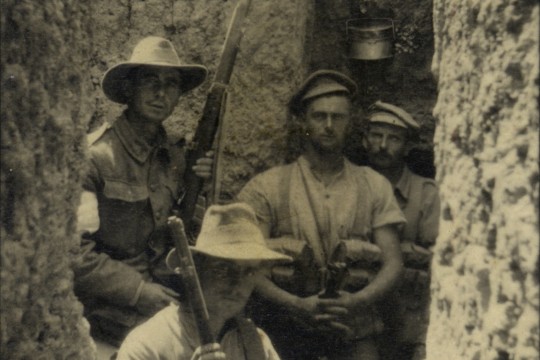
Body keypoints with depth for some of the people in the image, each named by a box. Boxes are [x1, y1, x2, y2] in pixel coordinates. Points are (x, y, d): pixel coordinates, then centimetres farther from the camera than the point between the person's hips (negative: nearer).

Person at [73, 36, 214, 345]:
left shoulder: (175, 155, 7)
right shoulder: (95, 155, -12)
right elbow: (72, 250, -16)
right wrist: (141, 291, -16)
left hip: (166, 294, 6)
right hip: (114, 312, -5)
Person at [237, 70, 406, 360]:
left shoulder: (374, 187, 10)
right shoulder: (266, 187, 3)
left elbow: (392, 263, 6)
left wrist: (357, 301, -12)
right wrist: (296, 305, -15)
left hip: (352, 327, 2)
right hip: (284, 328, -1)